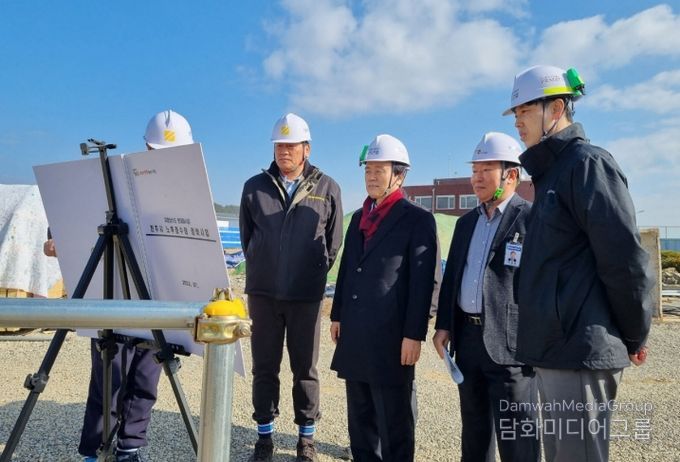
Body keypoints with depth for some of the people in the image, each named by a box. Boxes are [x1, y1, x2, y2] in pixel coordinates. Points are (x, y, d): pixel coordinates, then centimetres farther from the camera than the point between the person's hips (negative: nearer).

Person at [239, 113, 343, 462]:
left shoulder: (327, 188, 1)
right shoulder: (255, 186, 4)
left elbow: (334, 241, 8)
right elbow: (246, 236, 14)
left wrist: (316, 273, 7)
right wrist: (260, 267, 11)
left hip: (306, 294, -1)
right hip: (263, 292, 2)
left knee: (305, 367, 9)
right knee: (264, 366, 10)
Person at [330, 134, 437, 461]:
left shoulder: (418, 219, -5)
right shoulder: (358, 217, 16)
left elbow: (422, 281, -11)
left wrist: (414, 334, -15)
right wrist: (338, 315, 14)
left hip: (391, 336, -6)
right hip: (355, 334, 7)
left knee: (393, 421, 6)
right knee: (360, 418, 18)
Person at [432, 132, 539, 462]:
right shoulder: (466, 222, 14)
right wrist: (443, 324, 10)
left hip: (509, 340, -6)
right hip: (468, 336, 7)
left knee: (515, 434, 3)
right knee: (473, 427, 19)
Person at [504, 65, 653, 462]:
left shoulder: (587, 162, -11)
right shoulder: (553, 171, 17)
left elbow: (625, 258, -15)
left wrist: (634, 337, -4)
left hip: (580, 350, -9)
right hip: (557, 347, 9)